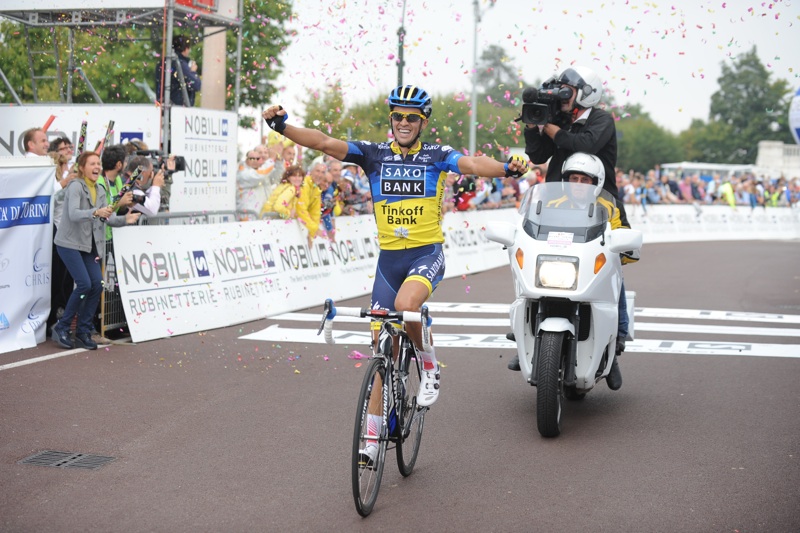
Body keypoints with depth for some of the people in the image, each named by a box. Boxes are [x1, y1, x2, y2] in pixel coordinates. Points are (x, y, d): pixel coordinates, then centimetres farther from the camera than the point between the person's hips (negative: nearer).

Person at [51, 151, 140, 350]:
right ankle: (61, 328, -1)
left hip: (89, 244, 7)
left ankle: (83, 332, 6)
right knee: (84, 284, -17)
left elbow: (108, 217, 4)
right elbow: (73, 214, -27)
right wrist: (96, 212, -43)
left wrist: (125, 219, -16)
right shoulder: (75, 186, -12)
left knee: (97, 283, -5)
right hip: (70, 243, -7)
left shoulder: (100, 190, 10)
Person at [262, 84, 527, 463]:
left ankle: (429, 368, -3)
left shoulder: (436, 156, -2)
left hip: (427, 254, -3)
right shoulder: (373, 154, 2)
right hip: (389, 257, 3)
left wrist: (507, 168, -40)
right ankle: (372, 435, 11)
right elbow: (324, 143, -8)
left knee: (406, 305, -34)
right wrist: (282, 125, -23)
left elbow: (471, 164, -20)